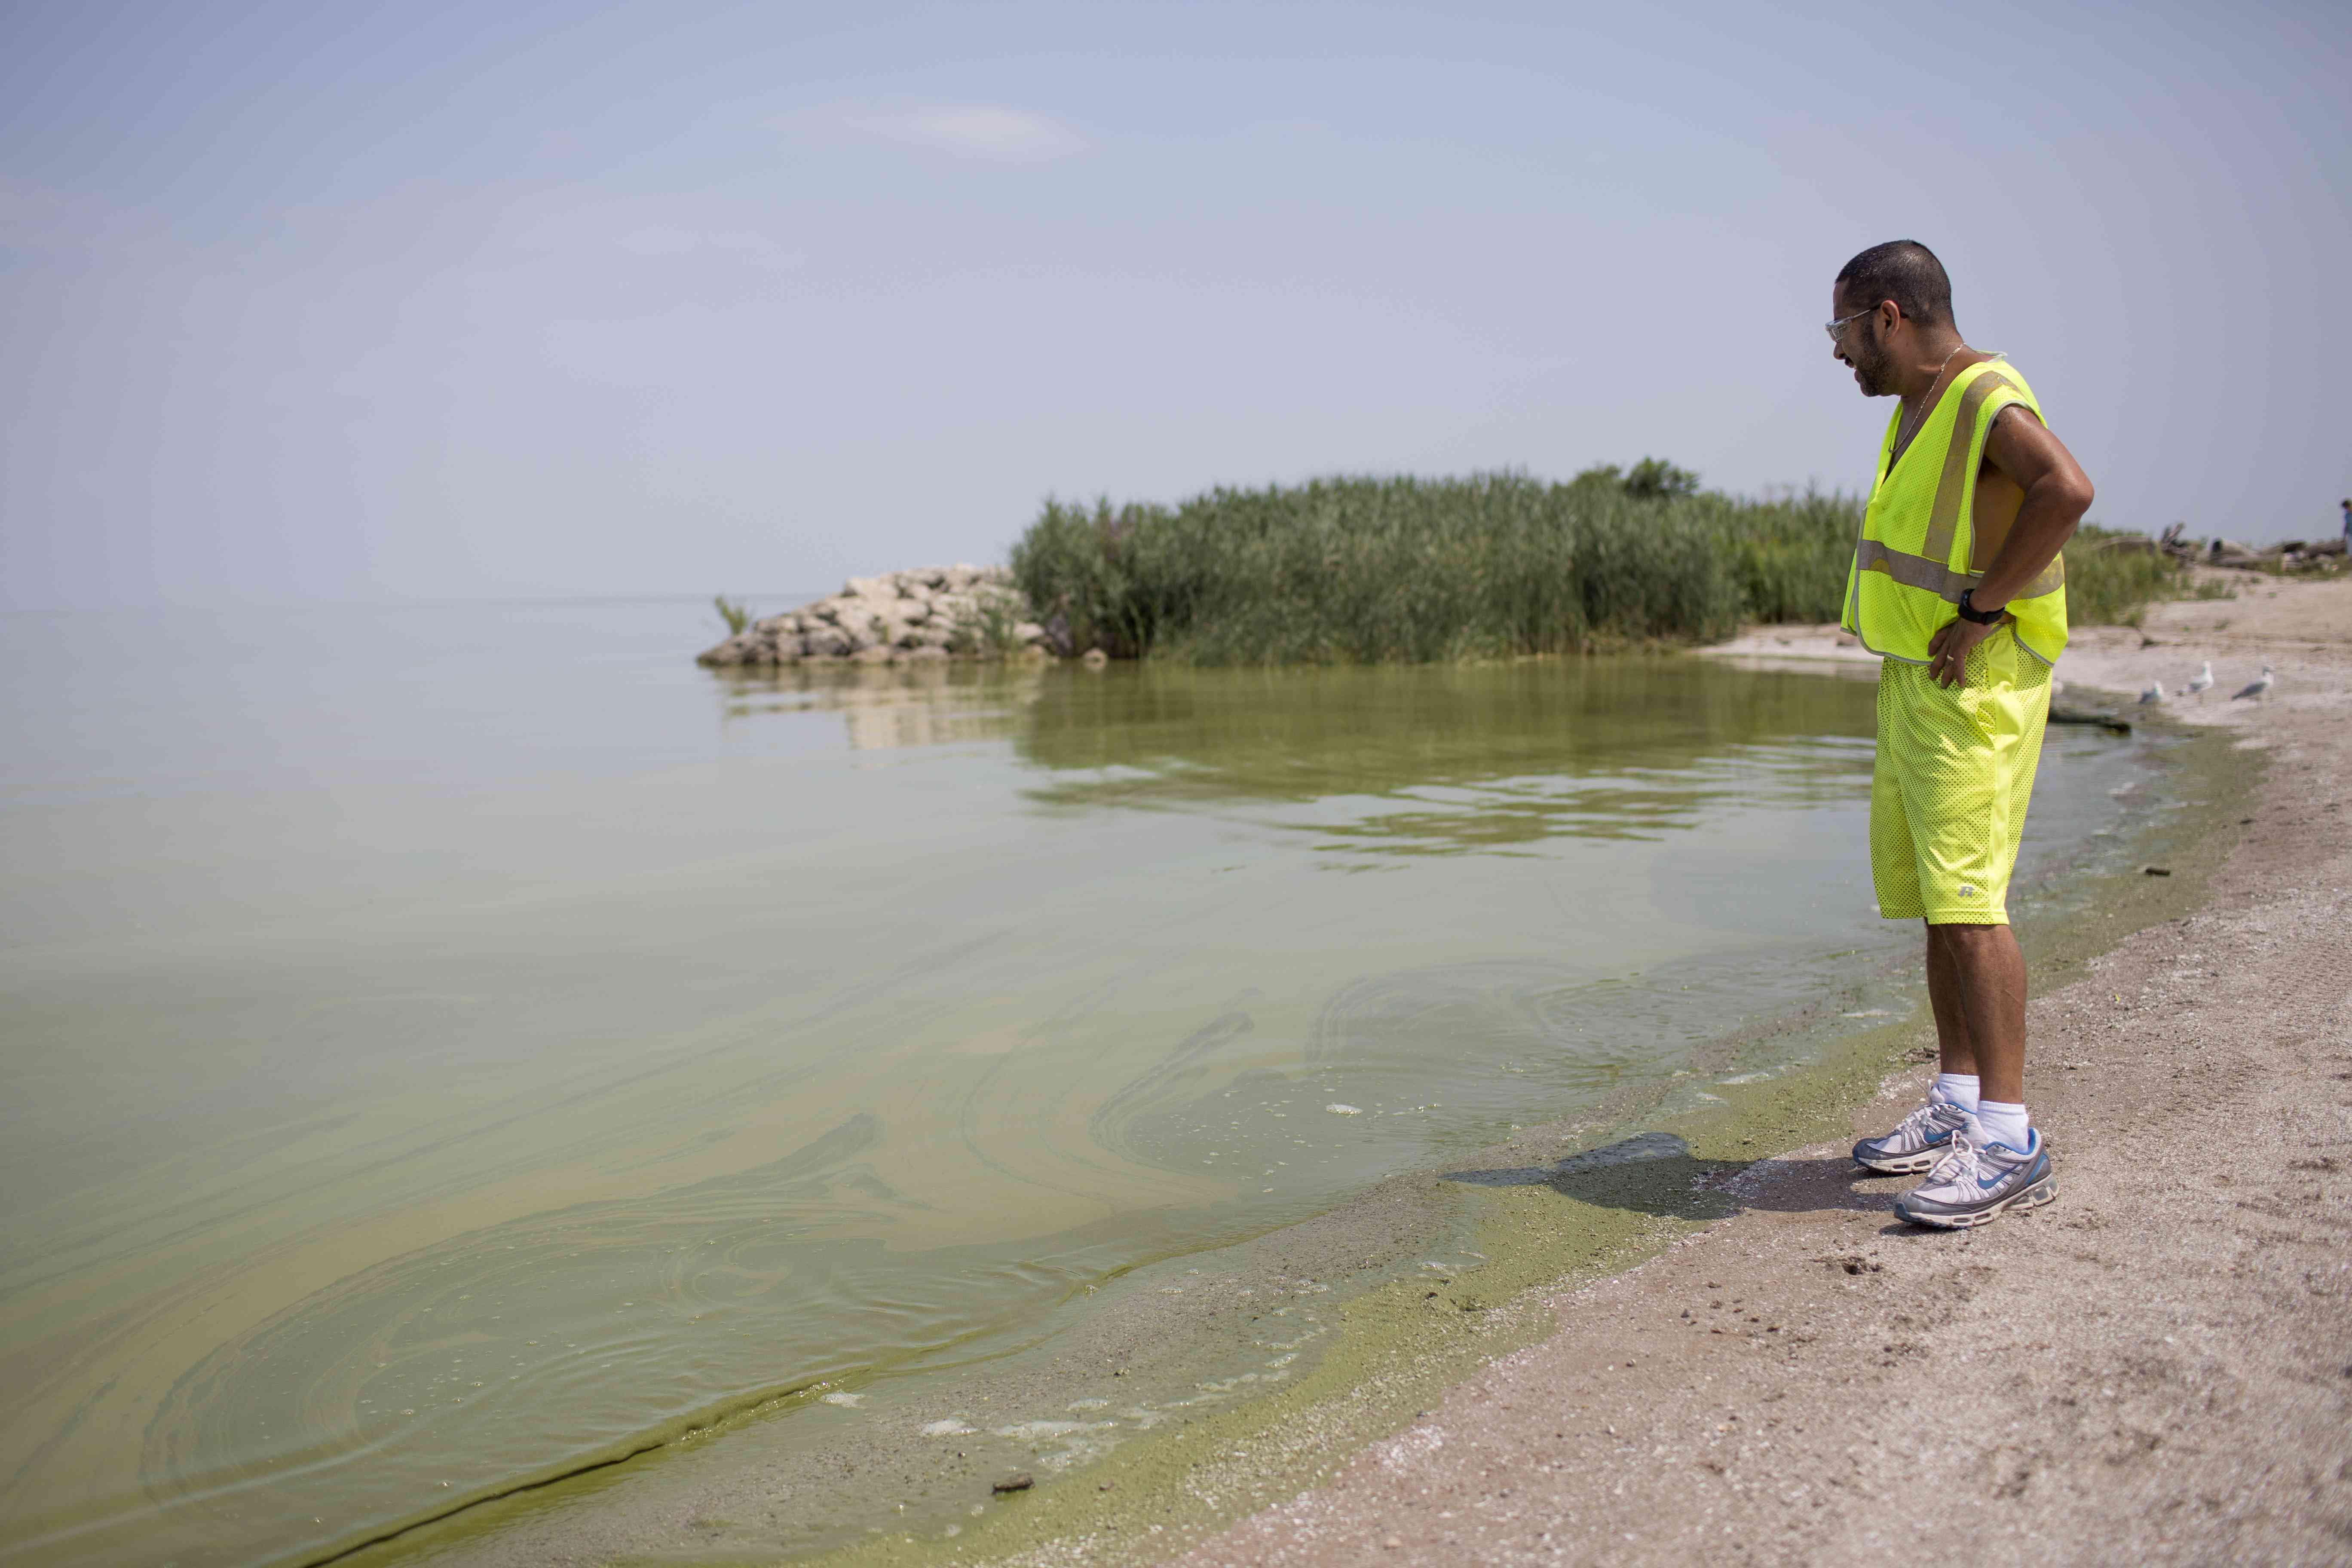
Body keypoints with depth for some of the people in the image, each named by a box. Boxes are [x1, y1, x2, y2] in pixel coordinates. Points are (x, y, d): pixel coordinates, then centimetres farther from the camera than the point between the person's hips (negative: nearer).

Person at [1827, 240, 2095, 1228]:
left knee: (1966, 899, -15)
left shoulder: (1987, 400, -14)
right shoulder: (1918, 408, 17)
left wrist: (1980, 609, -26)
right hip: (1914, 680, 10)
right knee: (1931, 900, 12)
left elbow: (2067, 490, -32)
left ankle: (2010, 1143, -11)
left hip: (1976, 684, -10)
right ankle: (1956, 1109, 21)